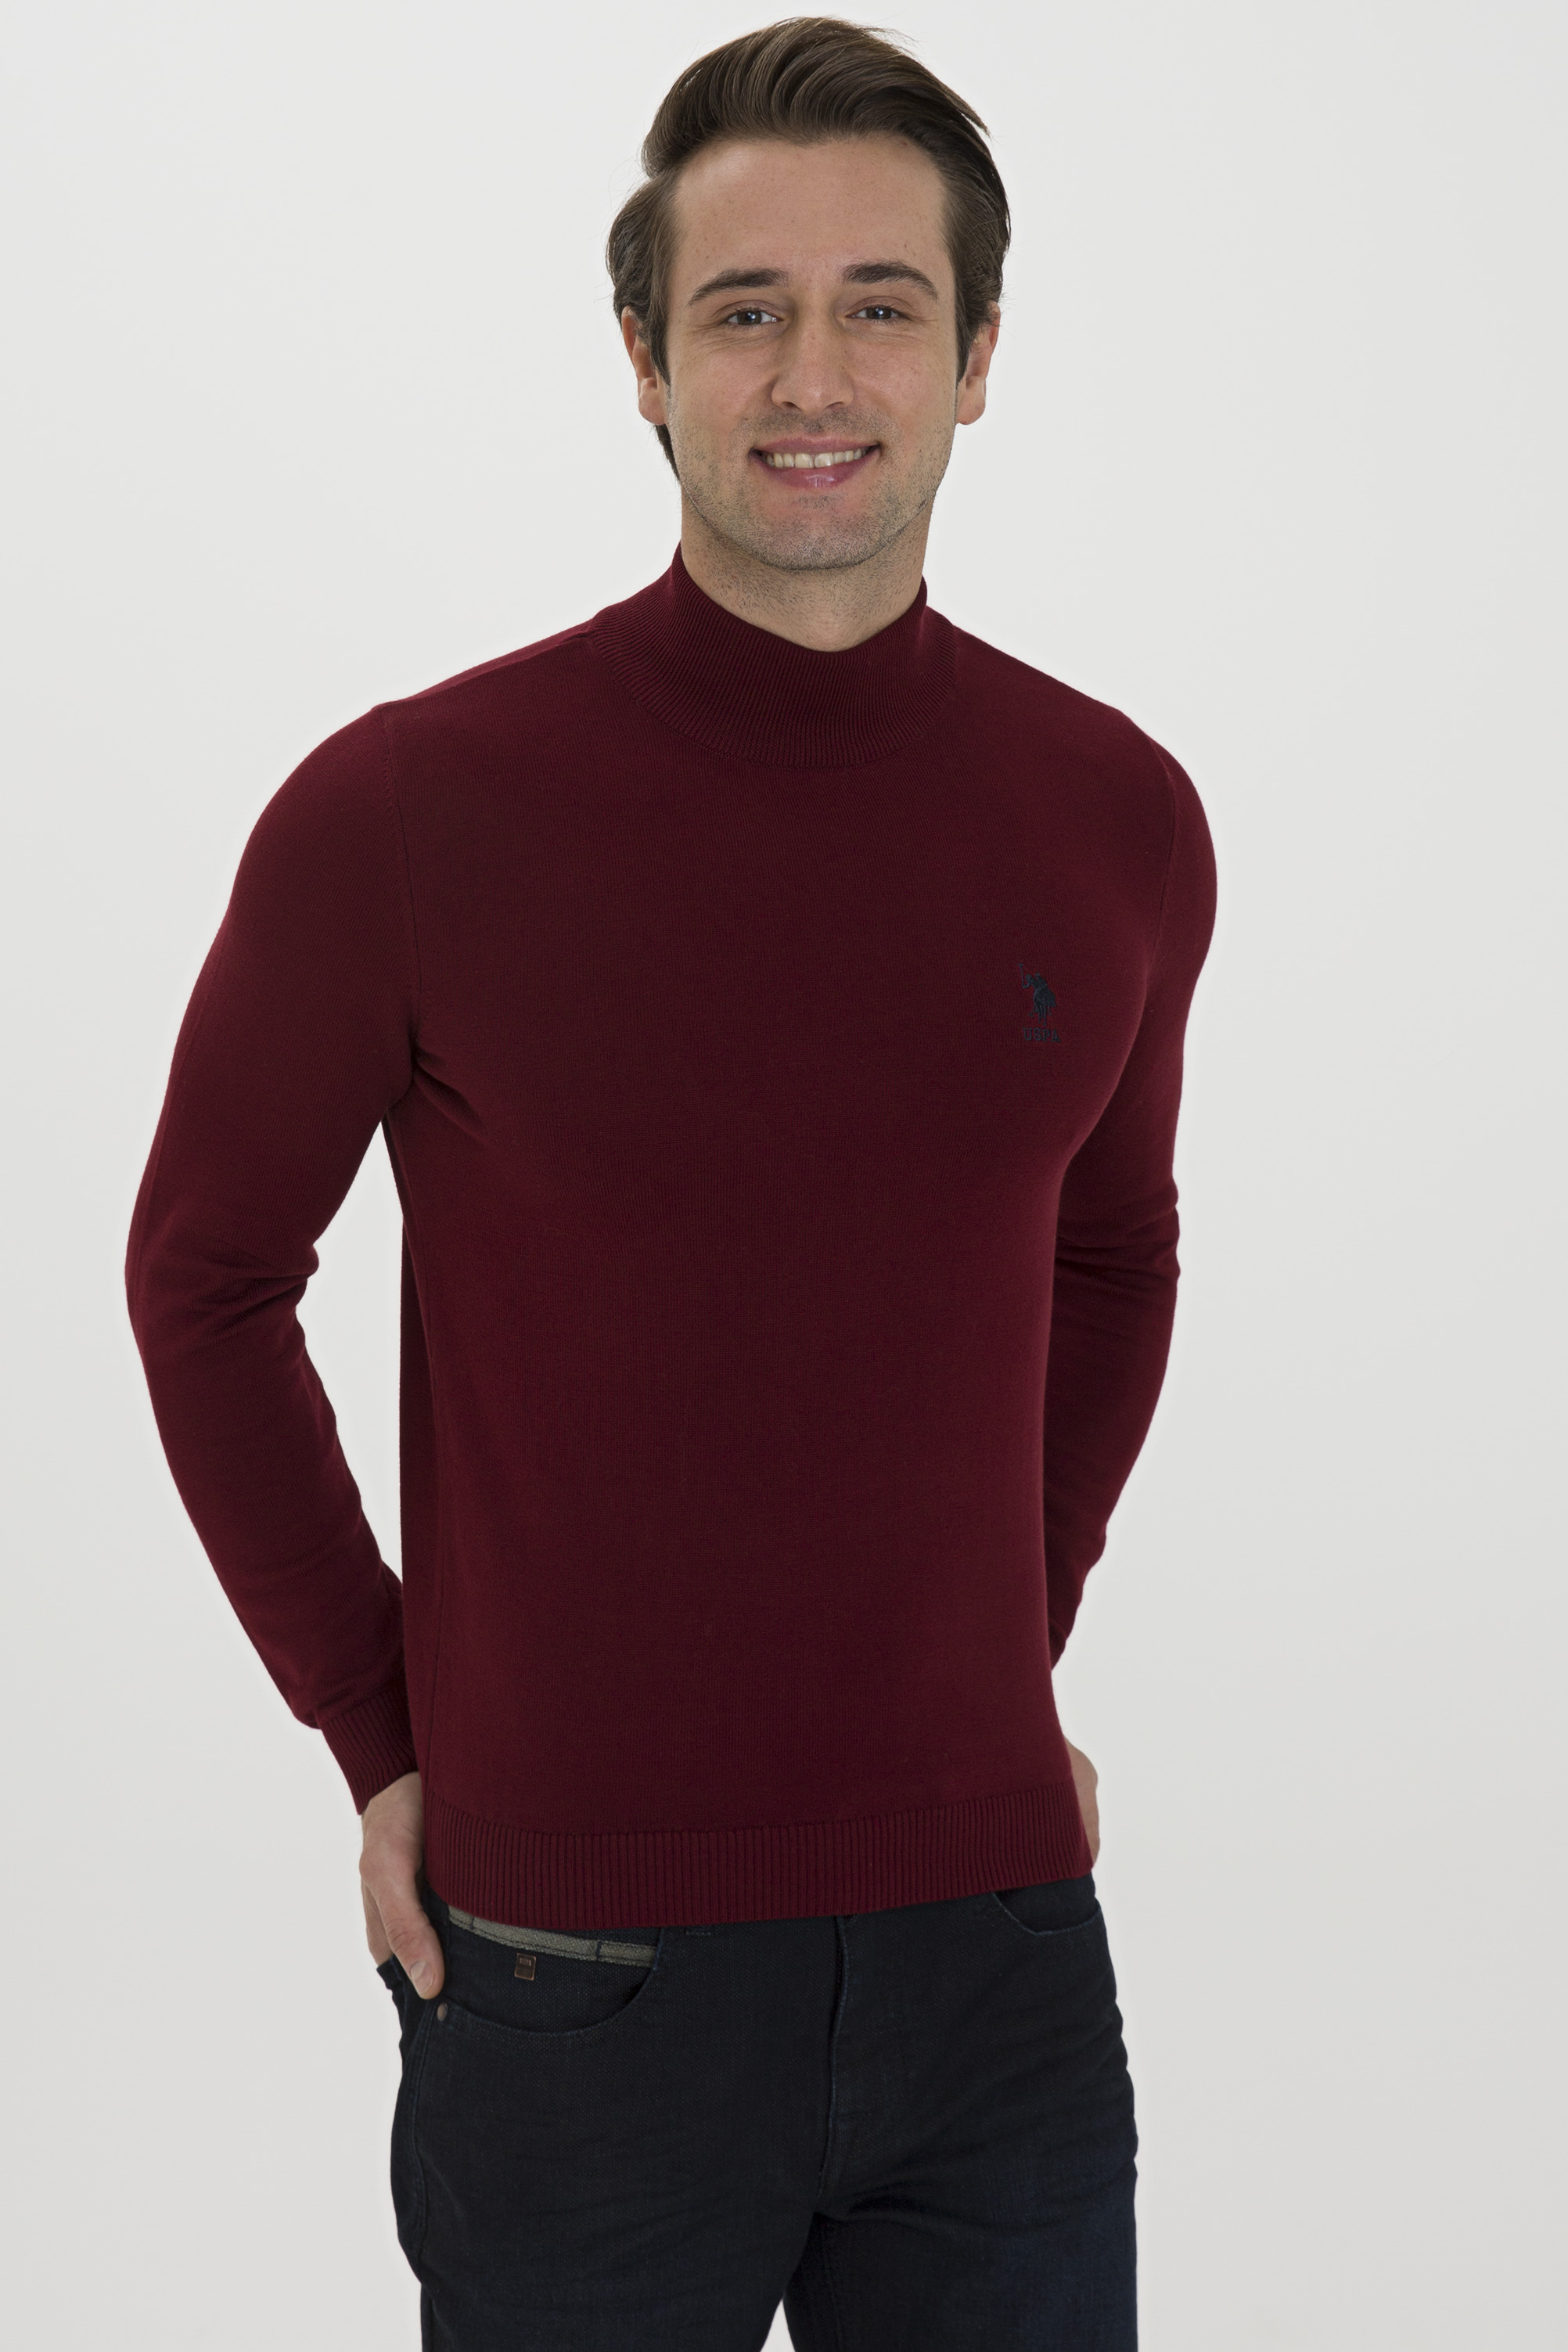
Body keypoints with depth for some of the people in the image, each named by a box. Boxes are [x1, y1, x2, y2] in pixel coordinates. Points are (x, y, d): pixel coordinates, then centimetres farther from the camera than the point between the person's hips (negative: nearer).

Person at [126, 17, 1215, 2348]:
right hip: (574, 1954, -3)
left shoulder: (1117, 820, 0)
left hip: (992, 1921, 3)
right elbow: (206, 1276, 1)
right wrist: (381, 1731, 0)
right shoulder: (406, 814, -11)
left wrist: (1019, 1652, 11)